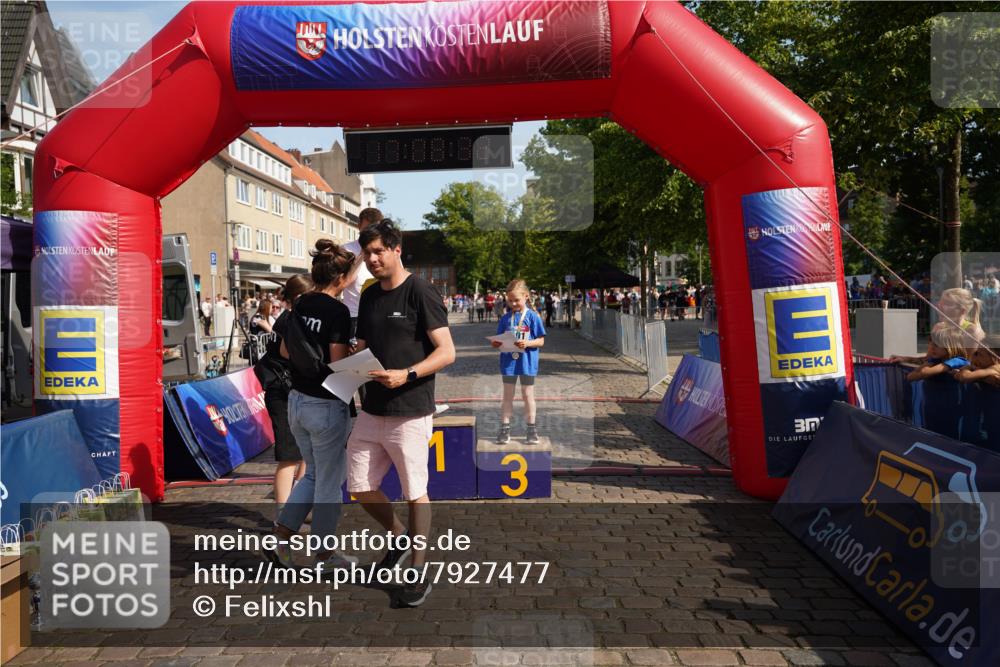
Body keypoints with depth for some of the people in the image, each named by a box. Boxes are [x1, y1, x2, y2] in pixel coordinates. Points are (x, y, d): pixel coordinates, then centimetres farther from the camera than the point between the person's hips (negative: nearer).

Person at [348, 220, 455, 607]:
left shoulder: (421, 292, -10)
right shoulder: (369, 297, 12)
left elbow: (447, 352, -13)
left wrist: (406, 375, -25)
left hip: (410, 412, -7)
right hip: (371, 409, 7)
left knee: (415, 492, 4)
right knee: (360, 488, 11)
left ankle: (418, 572, 20)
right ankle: (399, 537, 37)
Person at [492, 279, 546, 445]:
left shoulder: (532, 317, -6)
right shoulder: (506, 318, 4)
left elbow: (541, 341, -6)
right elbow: (499, 340, 9)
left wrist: (527, 343, -23)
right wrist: (496, 344, -13)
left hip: (527, 362, -3)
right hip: (509, 362, 3)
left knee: (528, 395, 8)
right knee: (508, 395, 9)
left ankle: (531, 429, 19)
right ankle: (505, 428, 15)